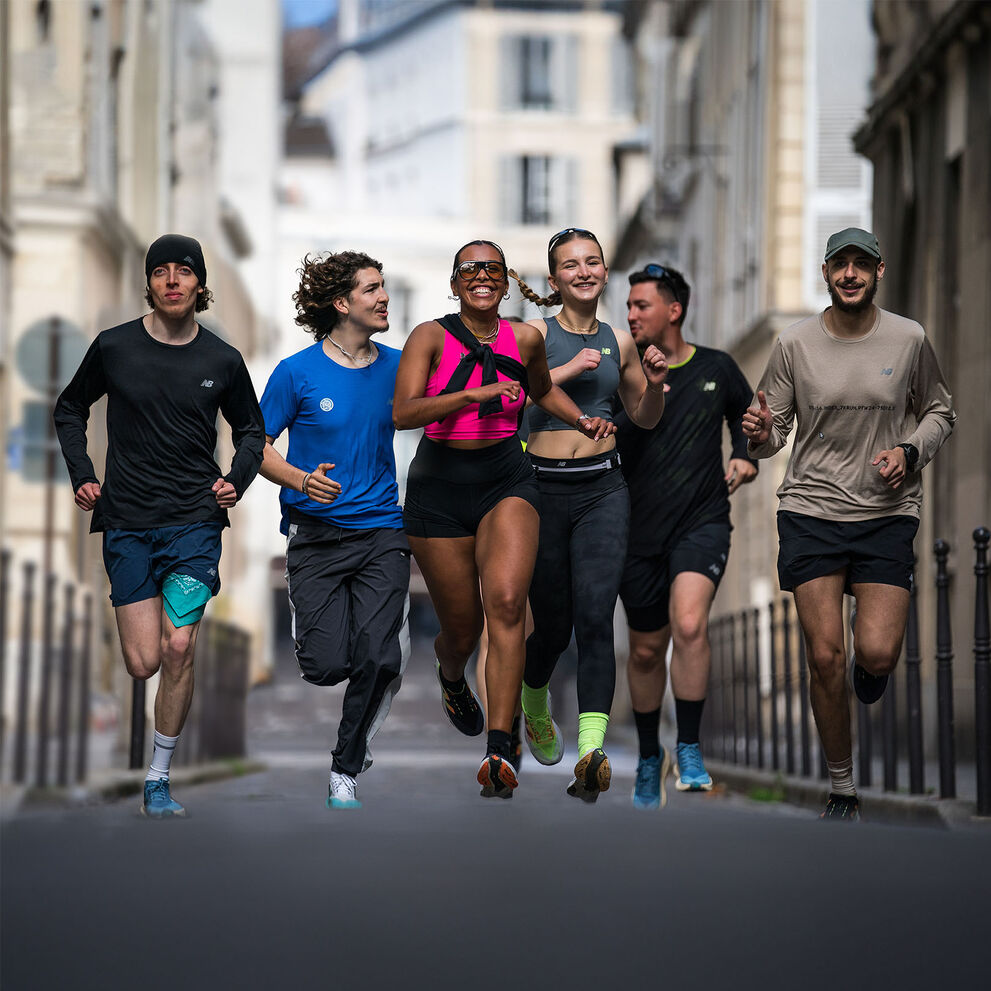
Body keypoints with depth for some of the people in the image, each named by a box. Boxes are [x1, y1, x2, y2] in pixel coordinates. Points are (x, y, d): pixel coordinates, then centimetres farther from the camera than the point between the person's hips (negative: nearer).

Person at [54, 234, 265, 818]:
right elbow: (70, 409, 16)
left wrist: (237, 480, 0)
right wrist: (81, 475, 4)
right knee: (143, 664, -4)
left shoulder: (222, 360, 2)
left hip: (195, 520, 0)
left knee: (178, 648, -12)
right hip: (127, 522, 0)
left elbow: (251, 429, 18)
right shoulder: (114, 348, 0)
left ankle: (160, 779, 2)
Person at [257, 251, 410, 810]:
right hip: (316, 533, -2)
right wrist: (301, 480, -15)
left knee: (380, 661, -14)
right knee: (328, 667, -11)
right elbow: (257, 446, 2)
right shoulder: (298, 373, -2)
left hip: (382, 532, 2)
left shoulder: (397, 368, 6)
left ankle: (346, 769, 8)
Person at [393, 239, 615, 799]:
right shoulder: (432, 337, -5)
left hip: (507, 482, 1)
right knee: (462, 628, 6)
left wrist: (583, 420, 12)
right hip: (440, 486, -1)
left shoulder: (524, 339, 5)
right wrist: (477, 394, -27)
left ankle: (500, 749, -25)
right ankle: (451, 674, 47)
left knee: (506, 603, -22)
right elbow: (403, 413, -19)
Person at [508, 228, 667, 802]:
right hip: (545, 489, -2)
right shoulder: (535, 335, -1)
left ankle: (592, 751, -26)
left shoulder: (619, 342, 11)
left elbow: (645, 417, 23)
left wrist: (656, 384, 3)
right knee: (553, 624, 9)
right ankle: (534, 707, 43)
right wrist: (568, 370, -21)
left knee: (595, 617, -16)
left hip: (604, 490, 2)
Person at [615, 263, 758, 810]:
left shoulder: (716, 368, 3)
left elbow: (745, 412, 23)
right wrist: (638, 407, -21)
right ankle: (648, 756, 33)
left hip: (703, 519, -2)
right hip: (641, 527, 2)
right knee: (646, 650, 11)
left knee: (689, 625, -26)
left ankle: (689, 749, -12)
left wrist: (745, 457, 6)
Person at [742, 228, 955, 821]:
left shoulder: (909, 340, 1)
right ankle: (843, 791, 11)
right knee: (825, 657, -5)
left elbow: (939, 412, 14)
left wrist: (911, 452, -5)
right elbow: (775, 432, 7)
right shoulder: (796, 344, 0)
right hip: (811, 509, 0)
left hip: (888, 511, 0)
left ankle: (872, 676, 27)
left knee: (877, 654, -13)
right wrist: (761, 434, -16)